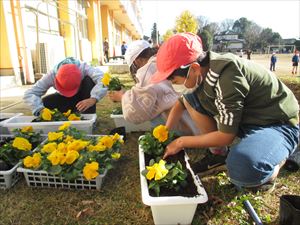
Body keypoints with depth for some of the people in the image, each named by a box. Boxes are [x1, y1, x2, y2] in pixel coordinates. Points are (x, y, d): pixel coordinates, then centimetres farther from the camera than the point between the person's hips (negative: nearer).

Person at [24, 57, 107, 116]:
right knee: (45, 102, -25)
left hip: (84, 98, -2)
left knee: (89, 81, -34)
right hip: (66, 99, 2)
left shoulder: (83, 68, -35)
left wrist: (93, 99, -65)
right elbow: (29, 94, -27)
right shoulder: (52, 75, -28)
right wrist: (41, 109, -46)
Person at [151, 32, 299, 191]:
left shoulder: (227, 78, -32)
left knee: (242, 167, -38)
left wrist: (181, 142, -14)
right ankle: (219, 154, 6)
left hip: (277, 124, -7)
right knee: (190, 98, -4)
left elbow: (226, 136, -25)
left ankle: (275, 161, -1)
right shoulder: (203, 71, -7)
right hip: (242, 117, 8)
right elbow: (181, 102, 10)